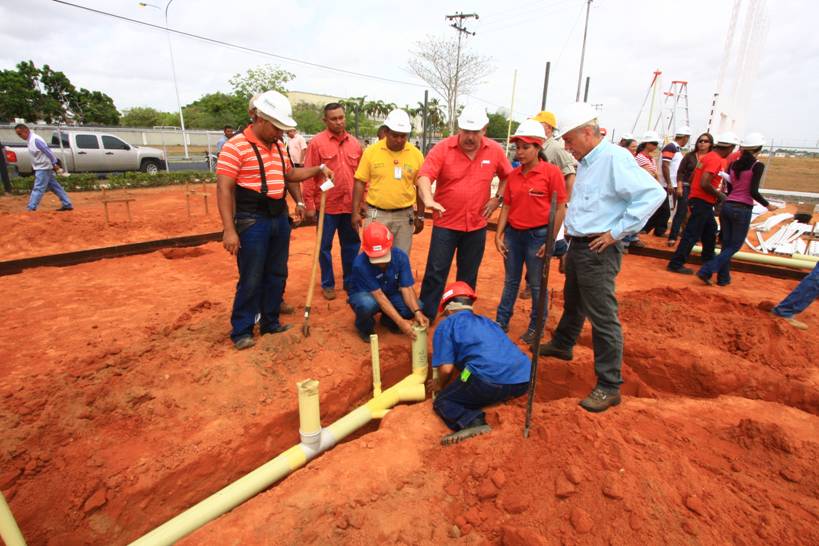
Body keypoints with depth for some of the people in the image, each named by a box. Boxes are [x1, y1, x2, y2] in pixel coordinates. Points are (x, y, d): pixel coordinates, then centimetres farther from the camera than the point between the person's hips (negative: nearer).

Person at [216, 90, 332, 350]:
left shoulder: (278, 146, 10)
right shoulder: (235, 146, -13)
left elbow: (289, 174, 26)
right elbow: (224, 189, -16)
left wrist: (318, 170, 13)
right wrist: (229, 229, -22)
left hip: (280, 217, 7)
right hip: (252, 220, -7)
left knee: (277, 274, 13)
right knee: (251, 279, 0)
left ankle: (270, 321, 28)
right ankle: (241, 330, 16)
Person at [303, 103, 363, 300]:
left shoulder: (355, 143, 8)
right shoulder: (317, 142, -4)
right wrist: (309, 204, -8)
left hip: (350, 205, 4)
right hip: (327, 205, -3)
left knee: (352, 245, 12)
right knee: (325, 246, 7)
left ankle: (350, 282, 28)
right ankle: (328, 284, 22)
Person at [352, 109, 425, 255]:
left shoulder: (416, 154, 0)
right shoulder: (371, 151, -4)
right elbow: (360, 182, 0)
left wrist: (420, 216, 8)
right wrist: (355, 212, -4)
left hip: (404, 215, 1)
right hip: (376, 214, -1)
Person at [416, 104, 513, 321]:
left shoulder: (495, 150, 1)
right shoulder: (443, 148, -9)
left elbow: (508, 176, 15)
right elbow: (424, 176, -20)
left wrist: (498, 198, 2)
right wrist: (428, 200, -38)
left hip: (477, 225, 3)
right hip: (445, 223, -3)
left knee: (468, 275, 14)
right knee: (435, 272, 1)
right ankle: (425, 316, 15)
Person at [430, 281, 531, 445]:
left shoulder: (447, 324, 12)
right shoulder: (487, 321, 32)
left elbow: (446, 368, 2)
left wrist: (440, 385, 26)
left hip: (489, 380, -7)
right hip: (523, 381, 8)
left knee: (442, 402, 13)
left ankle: (472, 422, -15)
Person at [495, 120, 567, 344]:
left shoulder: (551, 172, -9)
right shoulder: (513, 175, 5)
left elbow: (560, 208, -9)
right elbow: (506, 207, 9)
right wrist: (498, 235, 3)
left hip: (538, 235, -4)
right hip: (513, 233, 5)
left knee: (537, 285, 9)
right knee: (510, 282, 16)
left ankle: (535, 327, 26)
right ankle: (501, 322, 28)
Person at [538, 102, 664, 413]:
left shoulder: (615, 158, -16)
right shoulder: (585, 162, 12)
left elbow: (653, 193, -22)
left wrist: (617, 231, -21)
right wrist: (571, 222, 11)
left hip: (599, 250, -9)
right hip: (577, 245, 9)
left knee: (603, 317, -4)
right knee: (573, 303, 25)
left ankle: (609, 387, 8)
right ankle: (562, 344, 47)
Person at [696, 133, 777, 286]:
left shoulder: (733, 164, 8)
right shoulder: (758, 166, -9)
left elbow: (729, 189, 12)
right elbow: (753, 191, -14)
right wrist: (767, 205, -1)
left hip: (727, 206, 6)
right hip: (742, 210, -5)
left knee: (726, 244, 13)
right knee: (735, 246, 4)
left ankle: (723, 277, 17)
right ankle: (706, 271, -12)